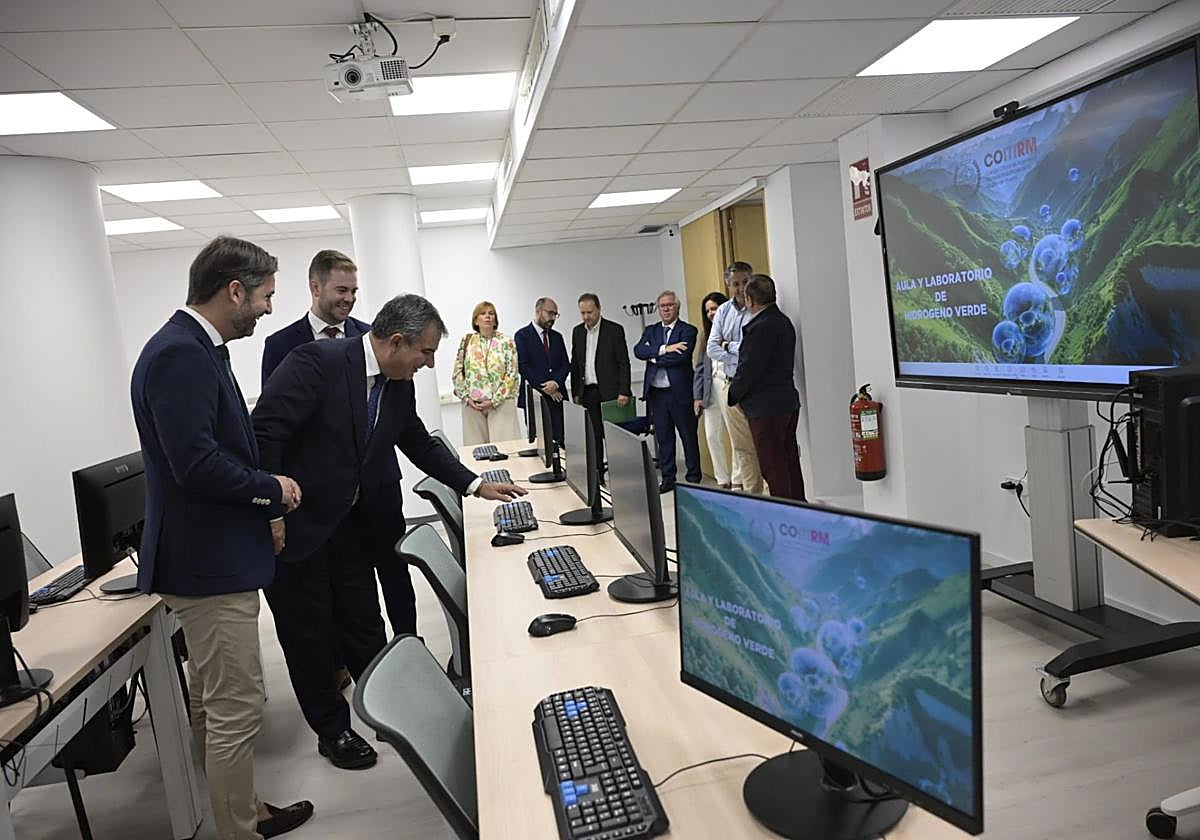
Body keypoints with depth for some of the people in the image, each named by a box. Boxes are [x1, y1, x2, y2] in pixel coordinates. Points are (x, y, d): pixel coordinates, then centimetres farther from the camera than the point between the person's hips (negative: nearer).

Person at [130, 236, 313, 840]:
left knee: (212, 703, 21)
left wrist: (262, 505, 10)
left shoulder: (192, 348, 11)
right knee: (236, 709, 0)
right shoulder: (181, 355, -21)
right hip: (208, 562, -11)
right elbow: (196, 463, -27)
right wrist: (272, 489, -13)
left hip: (213, 556, 11)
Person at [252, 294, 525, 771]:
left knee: (363, 626, 14)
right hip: (293, 528, -6)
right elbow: (264, 431, -23)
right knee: (309, 635, 8)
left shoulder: (399, 387, 1)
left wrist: (476, 486, 10)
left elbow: (421, 444, 14)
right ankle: (332, 730, 27)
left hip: (352, 523, 6)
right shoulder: (317, 363, -22)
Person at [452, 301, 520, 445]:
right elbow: (457, 372, 9)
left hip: (501, 404, -2)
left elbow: (511, 374, -3)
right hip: (472, 406, 2)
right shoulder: (466, 341, 9)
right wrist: (466, 397, -2)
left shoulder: (506, 342, 2)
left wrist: (494, 400, -9)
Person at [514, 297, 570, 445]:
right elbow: (523, 366, -8)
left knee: (558, 441, -1)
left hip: (556, 397, 5)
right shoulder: (522, 335, 0)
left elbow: (565, 364, 11)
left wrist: (556, 383, -9)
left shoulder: (557, 336, 18)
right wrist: (545, 389, -10)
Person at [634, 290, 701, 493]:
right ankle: (668, 478, 19)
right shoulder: (651, 330, 13)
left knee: (689, 436, 5)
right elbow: (638, 350, -5)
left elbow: (681, 357, -18)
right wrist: (664, 349, -17)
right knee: (663, 438, 10)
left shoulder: (688, 330, -2)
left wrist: (653, 356, -8)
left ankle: (693, 477, 16)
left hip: (679, 392, -4)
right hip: (656, 392, 4)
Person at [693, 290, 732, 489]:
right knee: (712, 436, 6)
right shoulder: (708, 335, 16)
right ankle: (723, 480, 16)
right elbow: (700, 367, 15)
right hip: (712, 391, 6)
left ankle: (738, 480, 9)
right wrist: (697, 396, 9)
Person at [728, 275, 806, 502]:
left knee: (773, 465, -2)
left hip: (766, 408, -10)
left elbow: (749, 368, -18)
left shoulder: (761, 327, -19)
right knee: (789, 460, 17)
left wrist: (734, 395, -3)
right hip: (789, 402, 10)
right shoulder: (784, 321, 11)